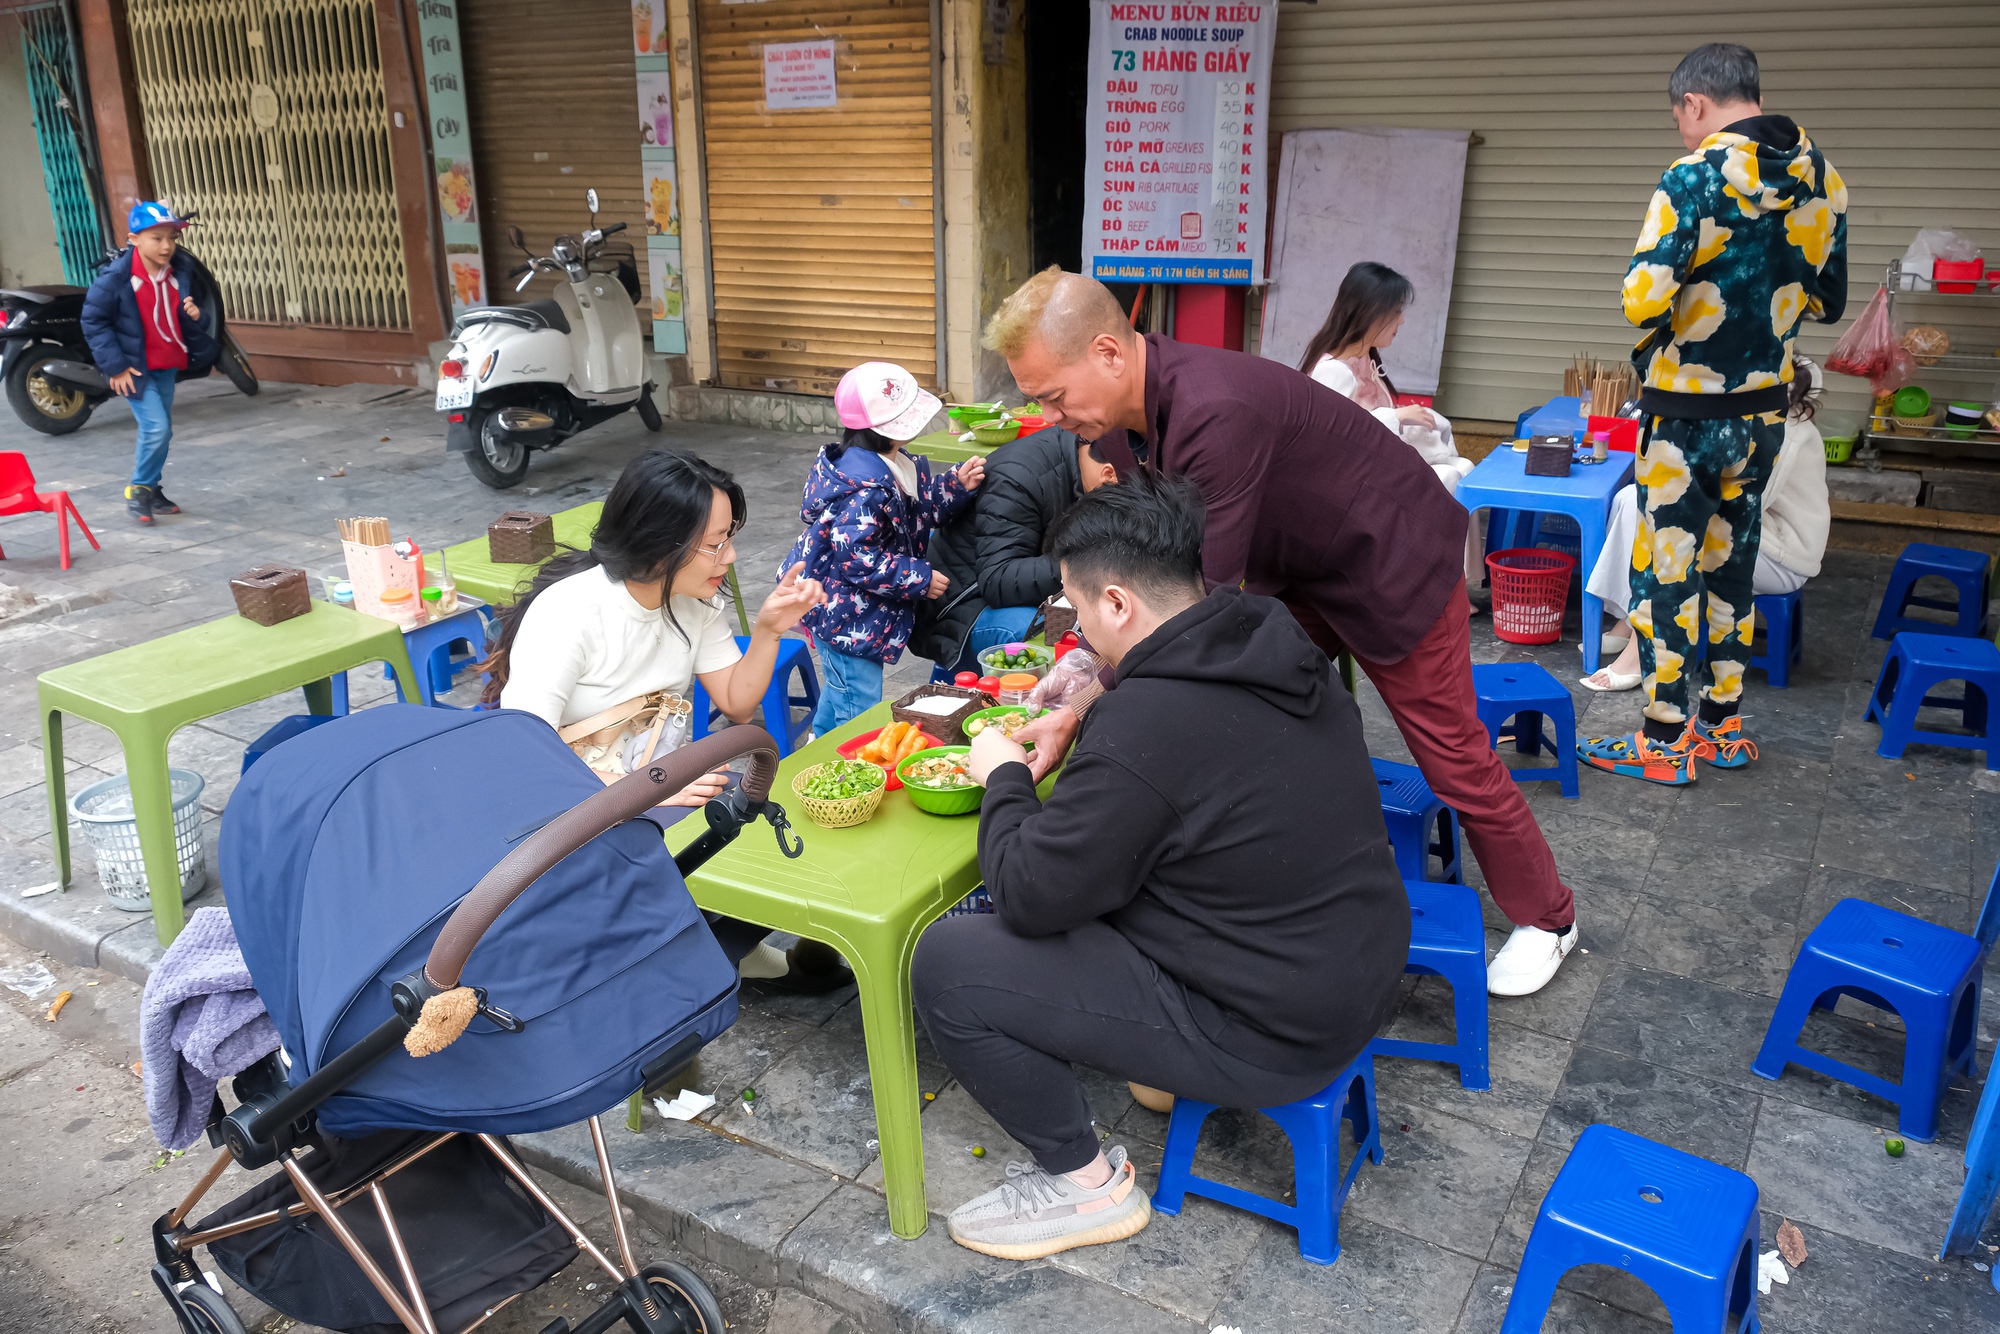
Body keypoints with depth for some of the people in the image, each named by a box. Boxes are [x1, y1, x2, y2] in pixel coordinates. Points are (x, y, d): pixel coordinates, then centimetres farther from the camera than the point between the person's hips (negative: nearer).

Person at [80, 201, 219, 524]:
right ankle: (138, 491, 3)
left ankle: (152, 489, 28)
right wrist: (115, 366, -16)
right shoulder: (115, 276, -19)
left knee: (162, 431, 13)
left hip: (167, 365, 6)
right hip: (133, 368, -6)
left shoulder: (181, 270, -2)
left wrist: (192, 314, -10)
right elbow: (93, 321, -12)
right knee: (155, 427, -14)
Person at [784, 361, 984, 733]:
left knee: (841, 686, 29)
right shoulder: (868, 489, -30)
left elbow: (919, 510, 10)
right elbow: (857, 559, -30)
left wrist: (957, 485, -7)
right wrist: (921, 579, -23)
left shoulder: (893, 466, 2)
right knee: (860, 705, -1)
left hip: (846, 608, 11)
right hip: (847, 616, -11)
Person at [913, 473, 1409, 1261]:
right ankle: (1172, 1059, 29)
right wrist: (1092, 707, 12)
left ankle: (1084, 1181, 9)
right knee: (1107, 859, 25)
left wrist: (1004, 777, -3)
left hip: (1272, 1037, -9)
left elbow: (1027, 898, -19)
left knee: (945, 962, -8)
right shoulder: (1282, 650, -3)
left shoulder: (1145, 727, -29)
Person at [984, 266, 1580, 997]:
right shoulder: (1127, 410, -10)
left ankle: (1546, 918, 25)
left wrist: (1081, 714, -35)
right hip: (1297, 570, 8)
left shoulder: (1216, 412, -39)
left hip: (1392, 562, -8)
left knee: (1453, 756, 4)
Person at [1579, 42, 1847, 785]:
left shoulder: (1696, 178, -17)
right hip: (1765, 410, 7)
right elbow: (1828, 302, 11)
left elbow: (1643, 299, -25)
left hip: (1686, 411, -7)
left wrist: (1677, 301, -3)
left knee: (1664, 569, 3)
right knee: (1732, 562, 17)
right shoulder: (1822, 179, 4)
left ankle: (1664, 743, 9)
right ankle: (1723, 725, 26)